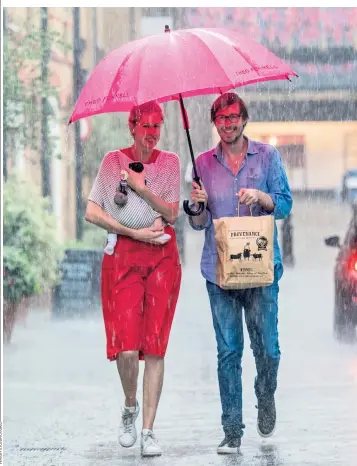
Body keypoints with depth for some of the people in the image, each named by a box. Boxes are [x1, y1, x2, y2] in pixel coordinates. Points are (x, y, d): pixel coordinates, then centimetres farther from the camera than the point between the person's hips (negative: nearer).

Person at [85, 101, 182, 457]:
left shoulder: (169, 162, 10)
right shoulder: (114, 161, 5)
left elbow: (172, 214, 2)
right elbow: (92, 212, -1)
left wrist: (143, 190, -13)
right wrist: (135, 233, -7)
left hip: (162, 257, 1)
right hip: (123, 255, -1)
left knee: (155, 347, -4)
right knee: (126, 346, -12)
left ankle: (148, 430, -1)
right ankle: (130, 407, 16)